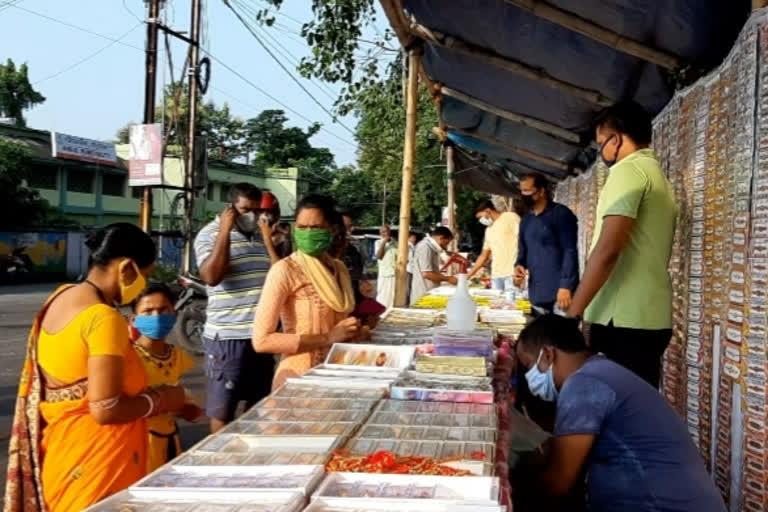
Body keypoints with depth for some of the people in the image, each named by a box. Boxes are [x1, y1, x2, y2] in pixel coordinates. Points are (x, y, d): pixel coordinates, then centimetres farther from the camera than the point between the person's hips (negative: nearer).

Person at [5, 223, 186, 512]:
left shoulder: (61, 297, 4)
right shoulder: (104, 318, -23)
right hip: (94, 460, -9)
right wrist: (162, 400, -11)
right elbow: (105, 409, -25)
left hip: (62, 450, 9)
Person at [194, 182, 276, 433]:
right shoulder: (210, 234, -5)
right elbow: (211, 277, -23)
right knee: (223, 407, 5)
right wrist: (225, 231, -19)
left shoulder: (262, 236, 12)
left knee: (259, 403, 16)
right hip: (227, 337, -6)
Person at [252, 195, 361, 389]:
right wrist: (327, 338, -20)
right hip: (298, 377, -6)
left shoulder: (339, 269, 3)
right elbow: (261, 340, -20)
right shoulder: (284, 271, -15)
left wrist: (353, 331, -2)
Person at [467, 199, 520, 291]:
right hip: (496, 275, 6)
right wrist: (468, 276, 24)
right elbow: (484, 256, 26)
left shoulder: (511, 217, 1)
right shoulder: (489, 230, 22)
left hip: (512, 273, -6)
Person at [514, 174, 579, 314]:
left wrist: (565, 286, -18)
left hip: (559, 292, -7)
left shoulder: (561, 213, -4)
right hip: (536, 294, 7)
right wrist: (519, 266, 1)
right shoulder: (526, 220, 17)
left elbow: (570, 251, -10)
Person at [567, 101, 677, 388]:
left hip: (623, 321, -9)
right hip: (651, 319, 9)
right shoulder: (659, 177, 20)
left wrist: (573, 313, -16)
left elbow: (608, 250, -19)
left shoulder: (628, 170, -8)